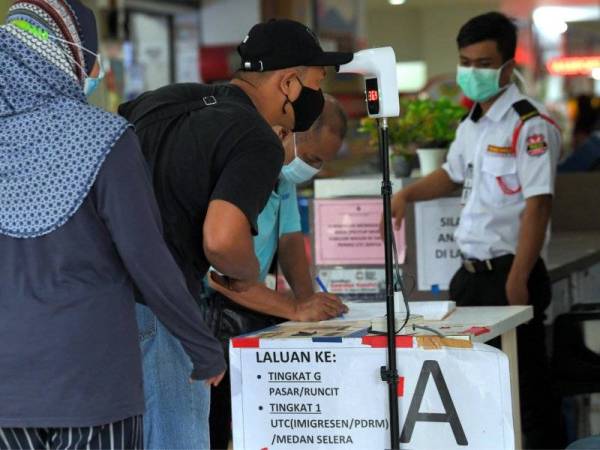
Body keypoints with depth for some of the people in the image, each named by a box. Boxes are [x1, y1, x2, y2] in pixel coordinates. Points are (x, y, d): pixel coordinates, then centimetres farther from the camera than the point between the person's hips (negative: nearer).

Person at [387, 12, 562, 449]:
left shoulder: (530, 126, -14)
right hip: (472, 272, 8)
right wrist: (406, 194, 13)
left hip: (510, 272, -8)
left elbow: (538, 205, -19)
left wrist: (517, 282, -23)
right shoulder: (470, 126, 12)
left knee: (523, 381, -3)